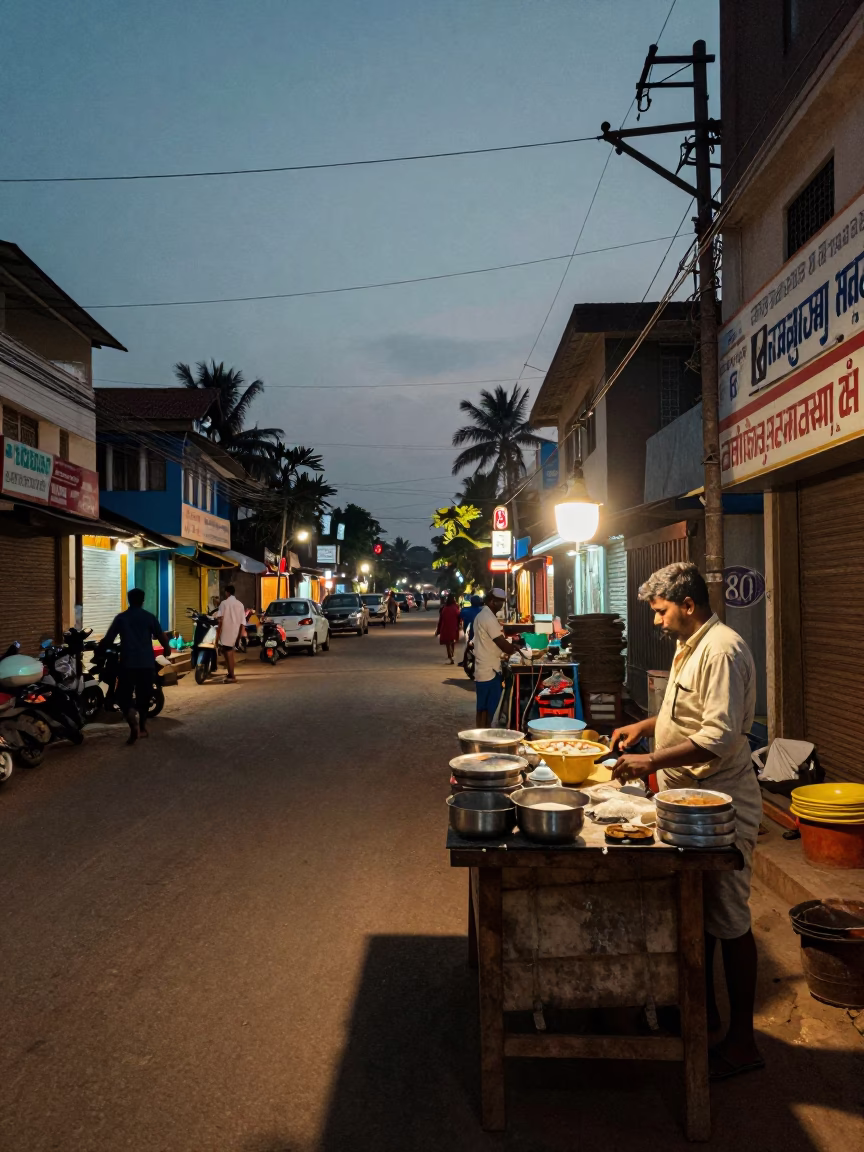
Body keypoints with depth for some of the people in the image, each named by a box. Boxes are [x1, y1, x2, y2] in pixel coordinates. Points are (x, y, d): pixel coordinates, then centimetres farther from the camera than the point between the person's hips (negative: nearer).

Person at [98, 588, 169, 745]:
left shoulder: (121, 617, 2)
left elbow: (108, 639, 1)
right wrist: (167, 648, 21)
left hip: (128, 663, -1)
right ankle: (142, 727, 24)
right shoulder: (149, 617, 2)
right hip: (147, 663, 1)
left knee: (123, 696, 3)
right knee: (143, 696, 17)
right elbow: (161, 636, 2)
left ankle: (134, 725, -20)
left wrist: (98, 650, 18)